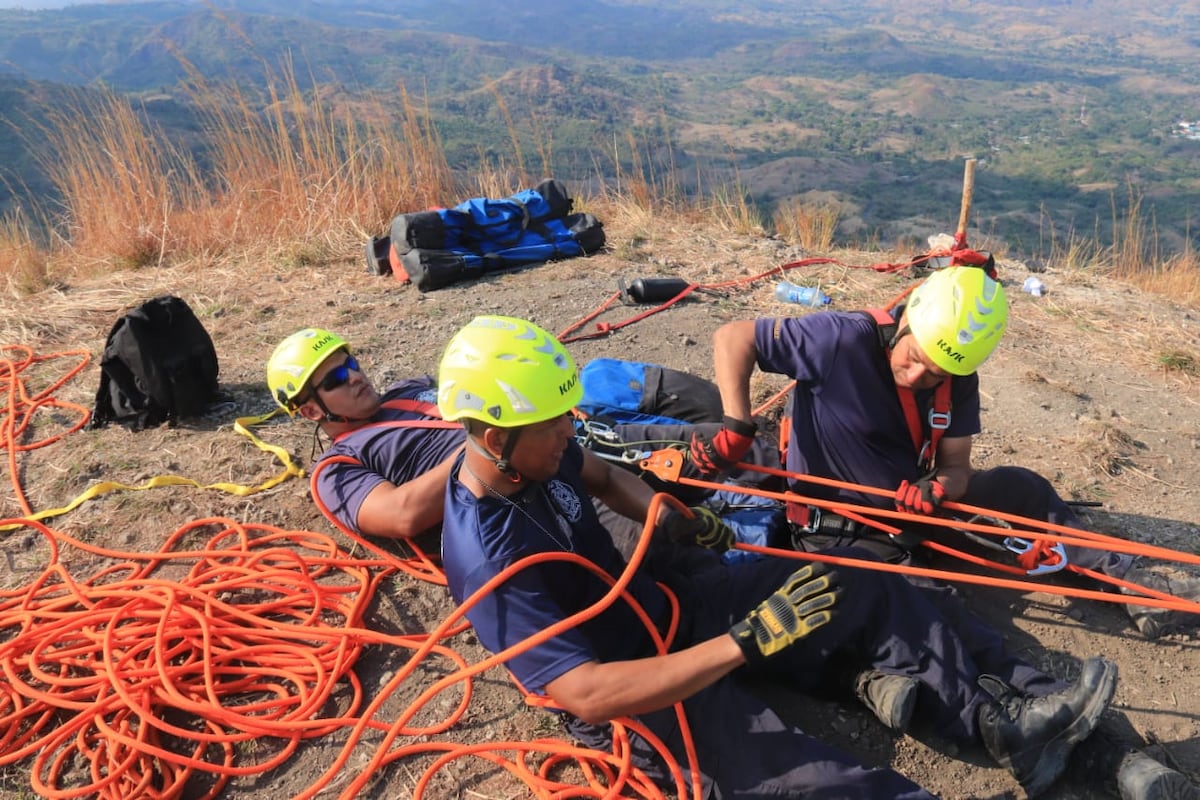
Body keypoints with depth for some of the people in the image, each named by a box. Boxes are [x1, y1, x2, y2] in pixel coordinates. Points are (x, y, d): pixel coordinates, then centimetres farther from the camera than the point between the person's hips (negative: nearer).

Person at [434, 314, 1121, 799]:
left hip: (663, 595, 8)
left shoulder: (534, 449, -5)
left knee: (856, 583, 1)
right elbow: (588, 694, -33)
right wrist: (745, 641, -35)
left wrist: (665, 516, 3)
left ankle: (1015, 716, 7)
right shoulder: (489, 560, -29)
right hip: (628, 693, -8)